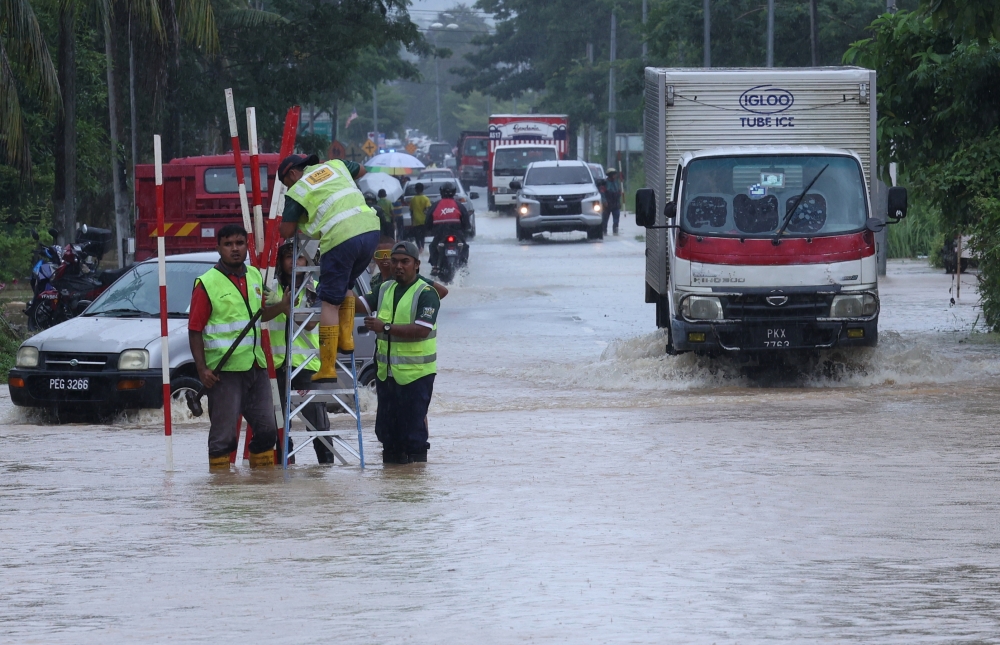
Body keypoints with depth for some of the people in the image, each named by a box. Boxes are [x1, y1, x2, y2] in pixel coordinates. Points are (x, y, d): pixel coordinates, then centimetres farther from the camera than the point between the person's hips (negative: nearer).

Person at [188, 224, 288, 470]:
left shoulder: (255, 277, 12)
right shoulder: (207, 284, -8)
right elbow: (195, 330, -9)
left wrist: (283, 305, 9)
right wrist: (202, 368, -17)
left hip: (255, 366, 7)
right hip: (224, 369, -7)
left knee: (267, 429, 11)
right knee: (223, 433, -4)